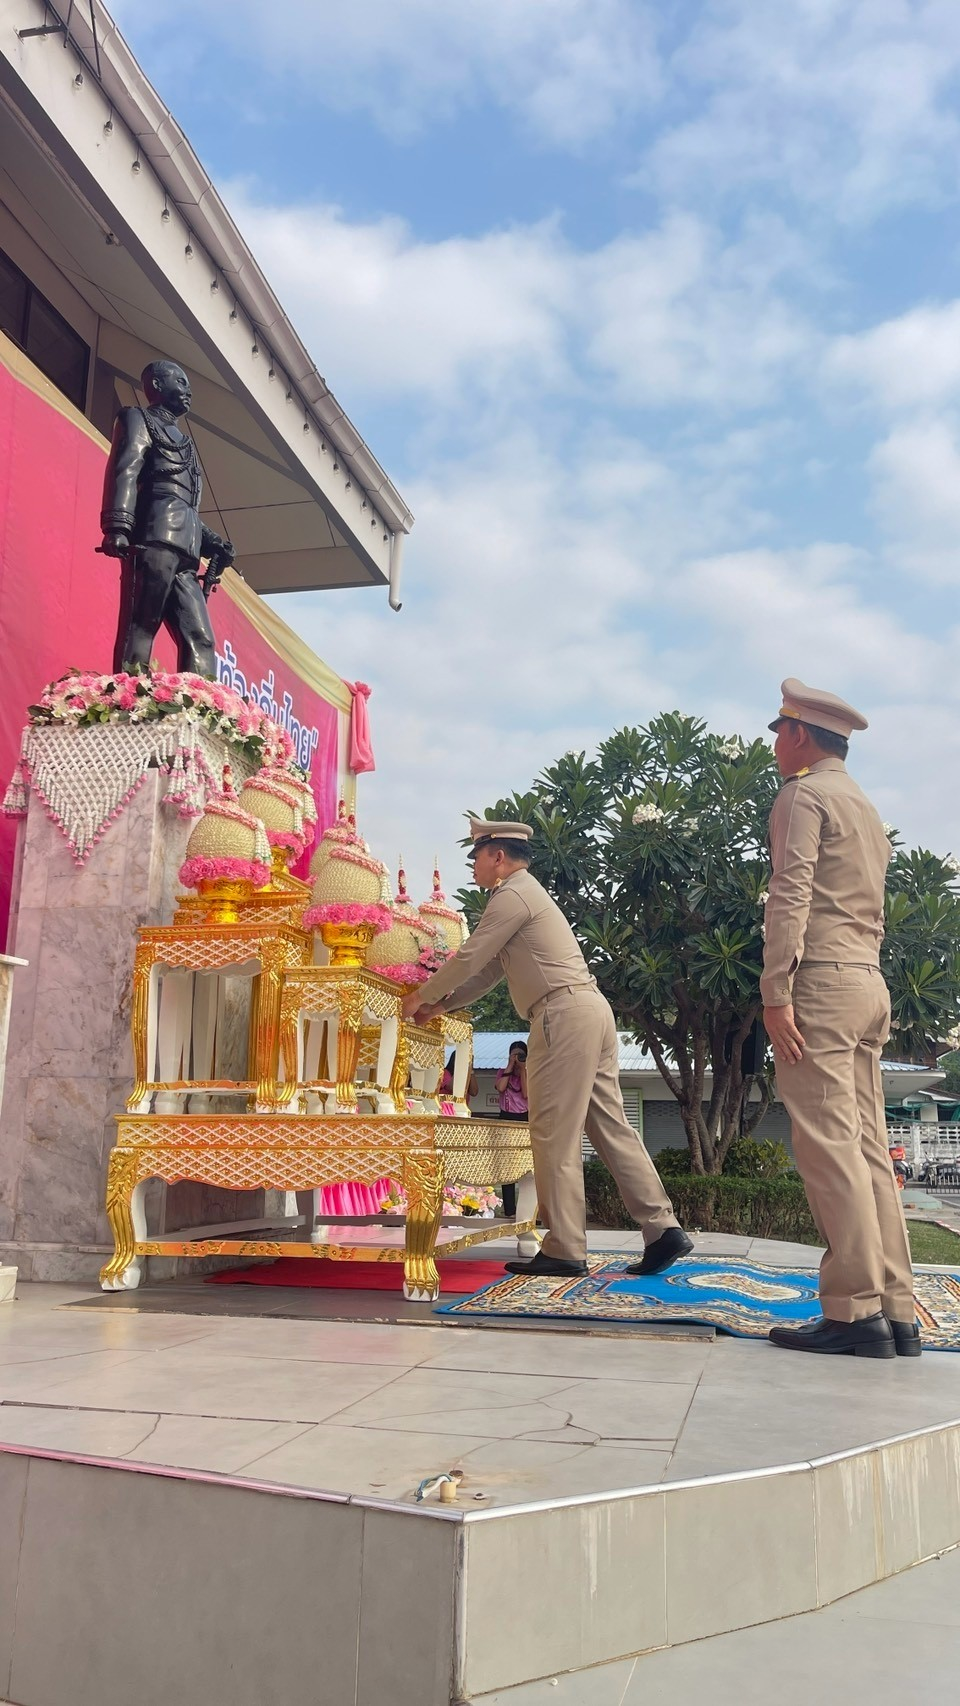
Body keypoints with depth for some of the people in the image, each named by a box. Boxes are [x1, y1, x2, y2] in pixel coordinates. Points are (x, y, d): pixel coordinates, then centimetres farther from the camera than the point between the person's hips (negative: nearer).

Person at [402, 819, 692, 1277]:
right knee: (609, 1124, 9)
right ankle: (662, 1228, 8)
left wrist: (423, 996, 8)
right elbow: (489, 969, 29)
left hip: (565, 1013, -10)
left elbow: (469, 958, -6)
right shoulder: (525, 893, 26)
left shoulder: (512, 896, -6)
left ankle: (564, 1250, -1)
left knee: (555, 1133, -6)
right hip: (589, 1011, 10)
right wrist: (442, 1005, 26)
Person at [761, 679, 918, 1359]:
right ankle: (897, 1311, 6)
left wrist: (775, 992, -19)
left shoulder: (804, 795, -4)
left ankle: (855, 1310, -10)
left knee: (829, 1145, -10)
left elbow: (790, 896, -15)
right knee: (869, 1148, 6)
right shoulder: (867, 809, 25)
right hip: (870, 984, 9)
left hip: (820, 980, -9)